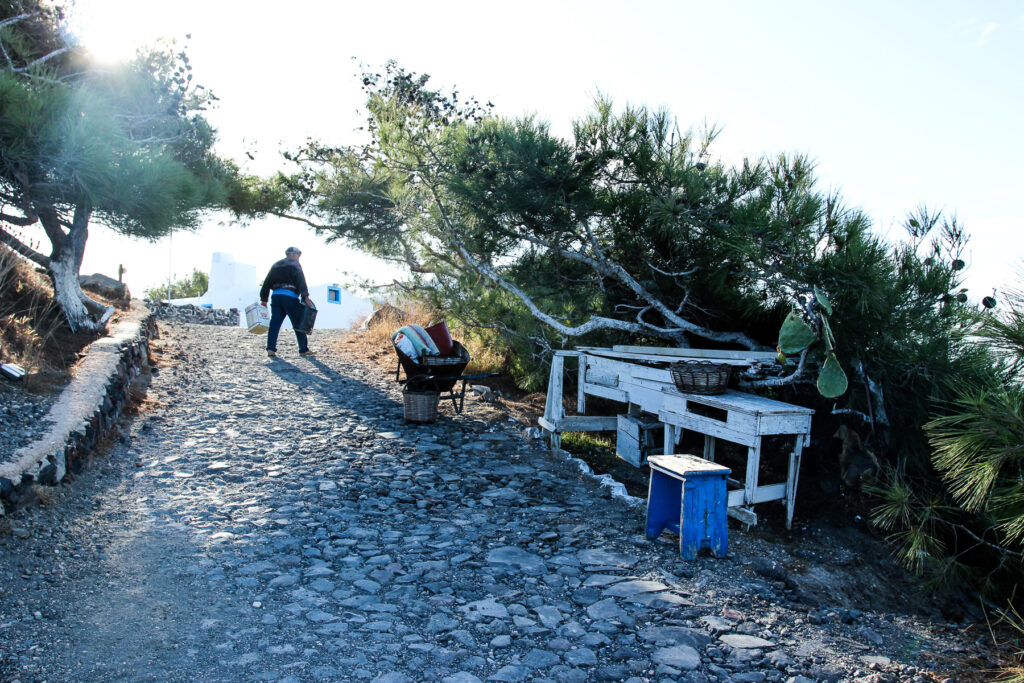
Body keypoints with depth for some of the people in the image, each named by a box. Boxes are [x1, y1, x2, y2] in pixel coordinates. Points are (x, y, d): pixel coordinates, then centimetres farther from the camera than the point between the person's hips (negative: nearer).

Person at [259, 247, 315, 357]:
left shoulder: (276, 265, 24)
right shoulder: (294, 264, 4)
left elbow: (267, 283, 20)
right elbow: (301, 281, -10)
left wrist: (263, 299, 21)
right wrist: (305, 297, -18)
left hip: (276, 295, 6)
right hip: (290, 296, -6)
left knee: (275, 323, 3)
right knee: (298, 324, 1)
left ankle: (271, 348, -6)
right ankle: (304, 350, 3)